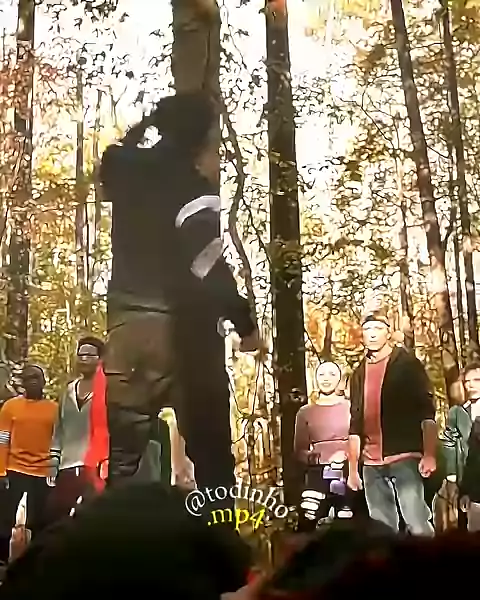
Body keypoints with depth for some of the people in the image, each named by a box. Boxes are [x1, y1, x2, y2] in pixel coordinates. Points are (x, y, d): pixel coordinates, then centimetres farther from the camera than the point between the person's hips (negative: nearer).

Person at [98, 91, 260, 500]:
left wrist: (146, 123, 34)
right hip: (180, 324, -5)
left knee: (125, 449, 8)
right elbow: (208, 265, -20)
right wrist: (245, 322, -14)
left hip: (126, 320, 6)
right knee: (209, 448, 2)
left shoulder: (124, 169, 8)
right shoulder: (192, 187, -10)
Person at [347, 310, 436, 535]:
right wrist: (353, 468, 13)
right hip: (371, 465, 5)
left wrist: (429, 455, -17)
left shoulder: (407, 363, 1)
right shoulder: (359, 374, 14)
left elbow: (426, 411, -6)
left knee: (418, 526, -11)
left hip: (405, 458, -5)